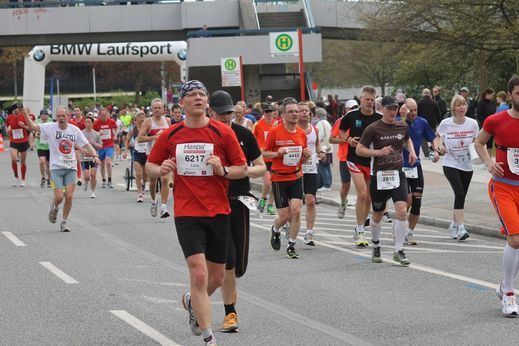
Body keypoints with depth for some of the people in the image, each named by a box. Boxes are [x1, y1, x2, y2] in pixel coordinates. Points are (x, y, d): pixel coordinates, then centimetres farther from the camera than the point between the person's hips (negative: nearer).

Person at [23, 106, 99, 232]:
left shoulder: (75, 129, 3)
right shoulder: (50, 127, -3)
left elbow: (86, 145, 7)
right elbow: (32, 126, -10)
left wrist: (95, 155, -9)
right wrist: (25, 114, -25)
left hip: (71, 168, 2)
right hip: (56, 168, -2)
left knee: (69, 196, -7)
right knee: (59, 197, -11)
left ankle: (64, 222, 11)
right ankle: (54, 207, 26)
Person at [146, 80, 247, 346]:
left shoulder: (223, 132, -1)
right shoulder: (170, 135, 2)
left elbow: (242, 169, 3)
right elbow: (150, 166, 12)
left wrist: (223, 170, -17)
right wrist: (161, 170, -11)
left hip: (218, 212, 2)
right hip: (187, 213, -2)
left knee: (216, 278, 10)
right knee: (199, 274, -15)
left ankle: (192, 302, 45)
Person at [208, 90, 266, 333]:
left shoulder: (244, 134, 3)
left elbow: (261, 168, 6)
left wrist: (242, 171, -12)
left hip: (239, 203, 3)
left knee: (238, 266, 4)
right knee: (227, 259, -13)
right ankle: (230, 313, -1)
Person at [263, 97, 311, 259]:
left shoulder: (302, 133, 5)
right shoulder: (275, 132, -8)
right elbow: (264, 152, 0)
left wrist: (307, 155, -6)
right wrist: (277, 153, -18)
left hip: (296, 177, 3)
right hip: (279, 178, -3)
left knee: (296, 211, -10)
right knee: (285, 216, -2)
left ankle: (291, 246, 4)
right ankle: (275, 230, 34)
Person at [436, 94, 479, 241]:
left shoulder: (472, 123, -3)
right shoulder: (445, 123, -8)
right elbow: (437, 137, 10)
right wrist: (440, 147, -9)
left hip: (467, 165, 3)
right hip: (450, 164, -3)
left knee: (461, 196, 10)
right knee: (460, 194, -19)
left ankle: (454, 225, 31)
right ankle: (460, 228, -18)